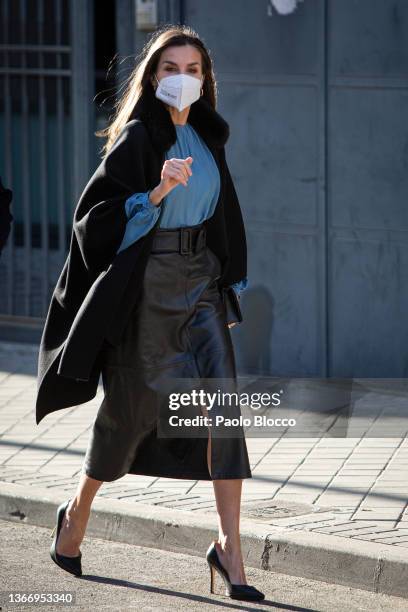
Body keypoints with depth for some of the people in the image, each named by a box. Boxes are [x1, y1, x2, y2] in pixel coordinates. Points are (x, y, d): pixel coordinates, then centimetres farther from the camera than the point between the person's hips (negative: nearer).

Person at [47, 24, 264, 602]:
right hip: (149, 282, -5)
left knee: (223, 399, -8)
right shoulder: (137, 136, -9)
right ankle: (77, 511, 31)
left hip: (200, 281, 5)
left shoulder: (207, 137, 11)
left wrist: (229, 282, 19)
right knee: (134, 403, 6)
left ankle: (229, 545, -9)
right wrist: (158, 191, -30)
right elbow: (100, 212, -15)